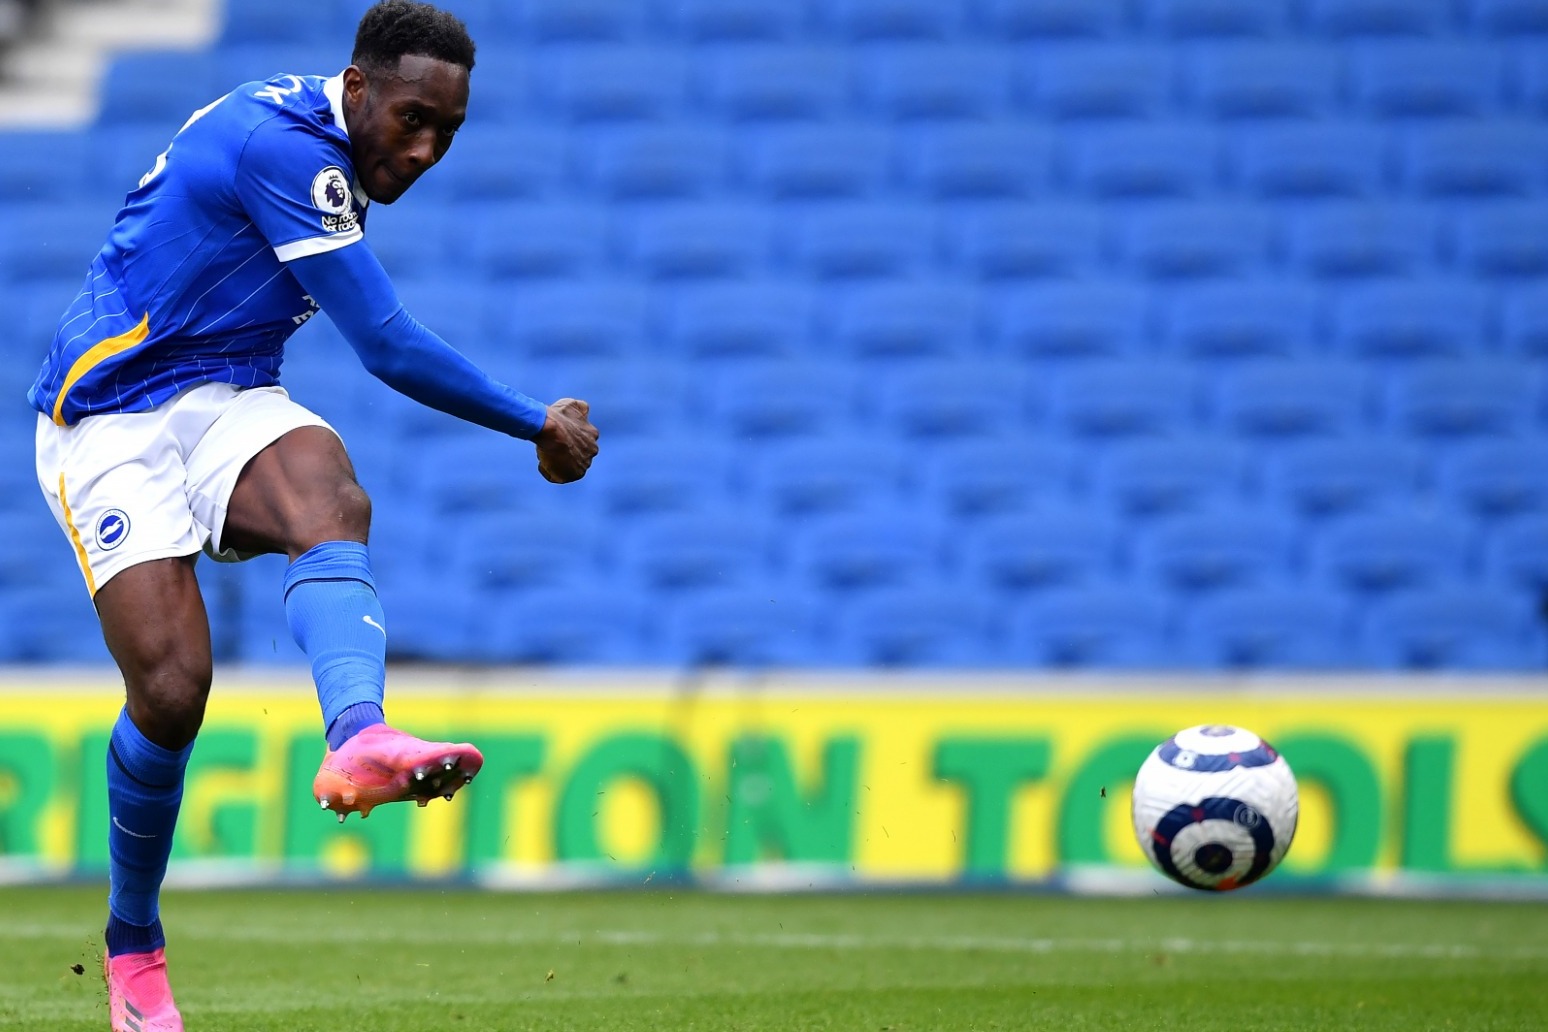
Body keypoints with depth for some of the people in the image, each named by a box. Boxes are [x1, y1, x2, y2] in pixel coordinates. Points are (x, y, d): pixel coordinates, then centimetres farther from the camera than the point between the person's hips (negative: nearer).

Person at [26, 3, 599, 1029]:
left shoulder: (306, 140, 9)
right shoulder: (286, 148, -21)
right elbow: (391, 348, -21)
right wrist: (541, 426, -12)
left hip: (227, 402, 7)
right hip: (112, 429, -7)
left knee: (335, 506, -28)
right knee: (172, 687, -18)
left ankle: (358, 742, -57)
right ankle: (132, 946, 7)